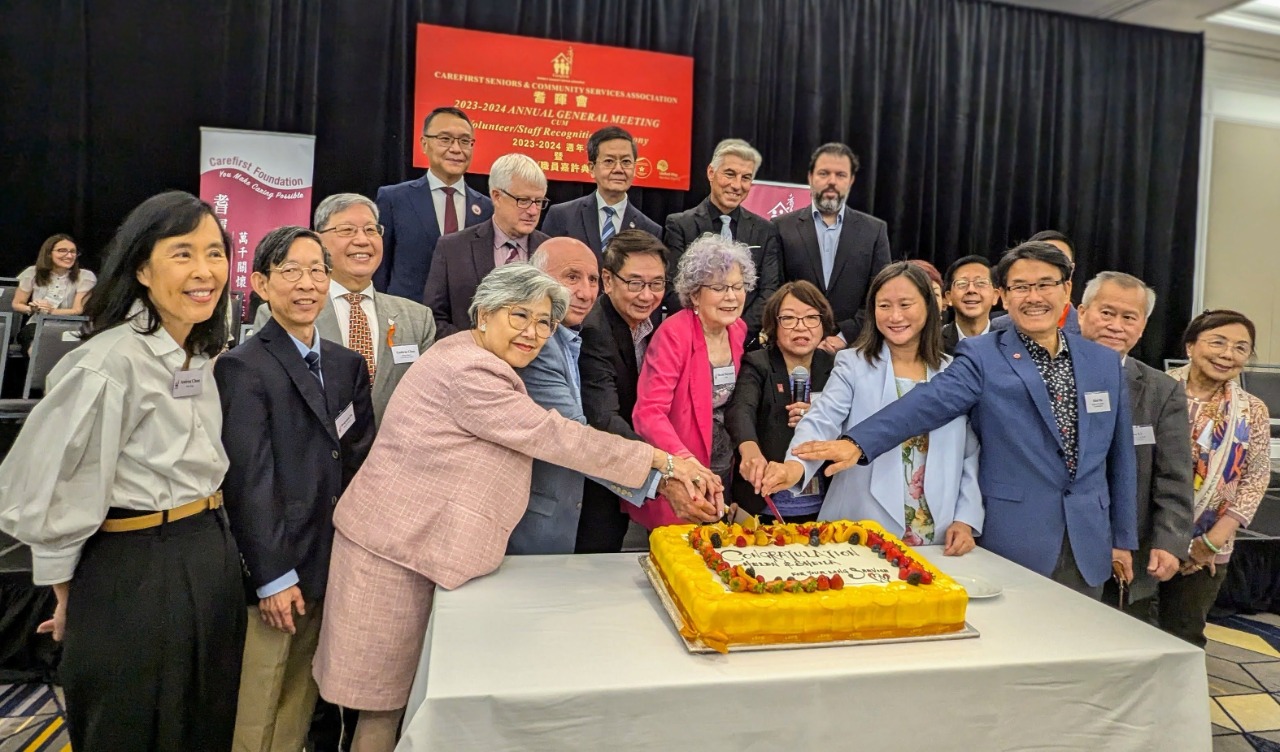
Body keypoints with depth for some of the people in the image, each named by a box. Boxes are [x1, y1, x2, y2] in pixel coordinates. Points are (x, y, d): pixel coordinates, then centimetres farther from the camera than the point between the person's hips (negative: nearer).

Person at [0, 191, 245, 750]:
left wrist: (207, 550, 15)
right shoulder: (113, 361, -19)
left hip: (212, 565, 7)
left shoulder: (200, 357, 6)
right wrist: (71, 596, -3)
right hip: (137, 579, -7)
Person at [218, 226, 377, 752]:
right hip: (273, 570, -5)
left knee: (302, 699, 18)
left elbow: (359, 459, 8)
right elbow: (249, 480, -14)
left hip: (332, 563, 6)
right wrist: (274, 576, -14)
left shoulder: (347, 364, 8)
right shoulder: (243, 367, -11)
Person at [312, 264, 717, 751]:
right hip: (395, 549, -9)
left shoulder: (481, 364, 11)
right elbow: (553, 437, -21)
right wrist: (663, 461, -14)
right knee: (384, 698, 6)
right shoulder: (469, 372, -22)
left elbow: (548, 440, 10)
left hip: (417, 543, 9)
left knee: (395, 691, 18)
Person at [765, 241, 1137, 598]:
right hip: (1012, 541, -4)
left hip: (1088, 546, 4)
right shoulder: (982, 357, -7)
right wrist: (858, 442, -39)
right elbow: (926, 403, -23)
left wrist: (1123, 538, 14)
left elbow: (1120, 457, 13)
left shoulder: (1105, 362, 8)